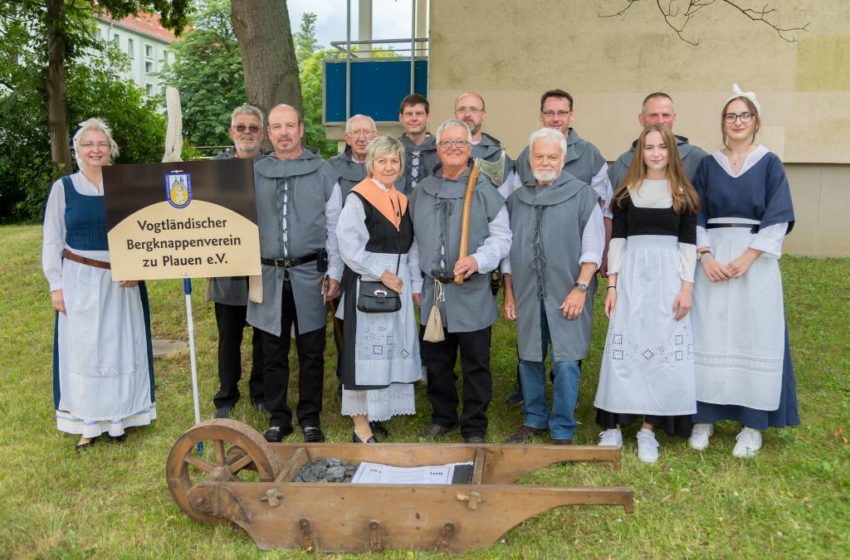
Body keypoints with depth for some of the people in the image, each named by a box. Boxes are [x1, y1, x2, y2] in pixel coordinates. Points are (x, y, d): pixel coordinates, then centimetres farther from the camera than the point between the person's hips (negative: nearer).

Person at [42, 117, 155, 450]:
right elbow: (52, 241, 3)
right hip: (80, 281, 0)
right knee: (82, 350, 5)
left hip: (121, 281, 1)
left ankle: (117, 418, 23)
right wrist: (56, 285, -3)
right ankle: (88, 423, 15)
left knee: (121, 347, 8)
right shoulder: (63, 188, 1)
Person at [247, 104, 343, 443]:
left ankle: (310, 418, 20)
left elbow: (334, 227, 4)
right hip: (268, 274, 1)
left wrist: (334, 272, 1)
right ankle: (278, 418, 22)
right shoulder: (254, 173, 5)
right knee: (273, 352, 9)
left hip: (309, 274, -1)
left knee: (311, 352, 6)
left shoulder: (323, 172, 3)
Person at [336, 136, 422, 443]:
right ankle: (361, 426, 4)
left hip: (399, 285, 7)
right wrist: (381, 273, -17)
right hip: (367, 285, -7)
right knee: (365, 352, -3)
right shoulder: (358, 198, -8)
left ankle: (379, 409, 25)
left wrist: (415, 285, 9)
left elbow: (411, 248, 15)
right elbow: (350, 246, -14)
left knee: (393, 352, 11)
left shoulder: (402, 201, 13)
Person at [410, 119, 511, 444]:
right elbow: (414, 241, 15)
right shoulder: (422, 191, 9)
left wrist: (478, 261, -20)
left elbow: (502, 237, -3)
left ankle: (474, 427, 18)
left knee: (475, 364, 4)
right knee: (435, 361, 15)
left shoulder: (485, 190, -3)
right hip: (433, 292, 4)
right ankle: (443, 417, 32)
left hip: (472, 294, -4)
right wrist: (416, 282, 12)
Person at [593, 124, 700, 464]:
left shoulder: (683, 193, 5)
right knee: (623, 348, 0)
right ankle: (613, 426, 7)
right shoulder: (627, 191, 6)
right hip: (632, 274, 0)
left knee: (663, 349, 1)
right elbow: (617, 238, 4)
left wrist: (687, 287, -5)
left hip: (668, 275, 0)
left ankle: (648, 429, 9)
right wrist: (612, 285, -2)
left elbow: (688, 242, 2)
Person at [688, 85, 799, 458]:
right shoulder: (708, 165, 9)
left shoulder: (769, 164, 4)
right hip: (713, 260, 2)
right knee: (709, 336, 1)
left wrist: (747, 257, -14)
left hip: (755, 261, -1)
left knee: (754, 337, 0)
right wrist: (706, 256, -11)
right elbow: (696, 216, 5)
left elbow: (778, 219, -3)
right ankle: (705, 417, 10)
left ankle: (753, 423, 9)